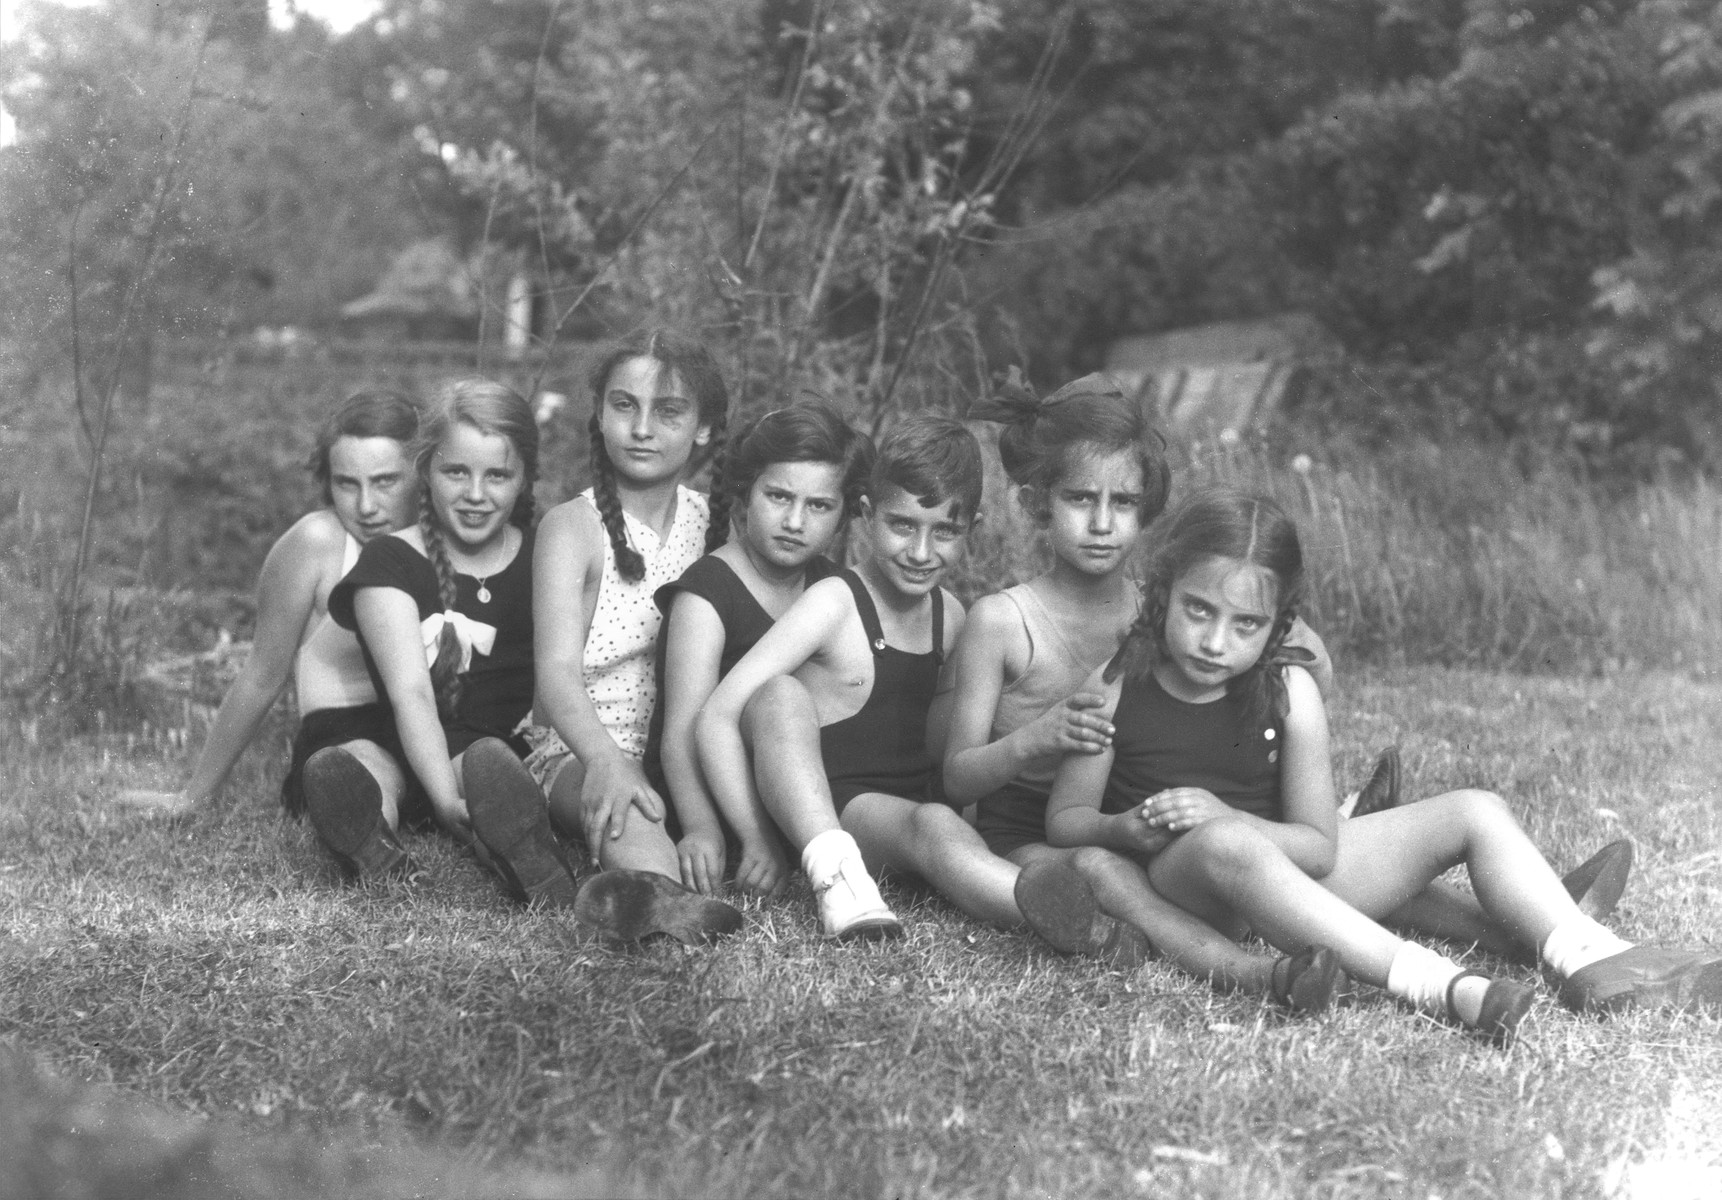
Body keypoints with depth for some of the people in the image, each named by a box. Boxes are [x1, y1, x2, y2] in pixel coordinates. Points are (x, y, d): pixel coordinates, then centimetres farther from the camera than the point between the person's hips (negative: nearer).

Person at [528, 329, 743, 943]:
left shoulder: (716, 523, 12)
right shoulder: (574, 526, -3)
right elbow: (557, 670, -18)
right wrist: (605, 760, -40)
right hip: (585, 758, -4)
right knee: (630, 808, -37)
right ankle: (663, 895, -68)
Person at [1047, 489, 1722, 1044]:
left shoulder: (1288, 694, -5)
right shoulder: (1117, 689, -8)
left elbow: (1319, 845, -6)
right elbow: (1064, 820, -1)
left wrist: (1221, 815, -24)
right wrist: (1127, 829, -23)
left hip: (1284, 869, 5)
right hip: (1173, 880, -4)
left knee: (1475, 812, -3)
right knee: (1228, 845, -44)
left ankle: (1594, 966, -13)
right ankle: (1443, 989, -50)